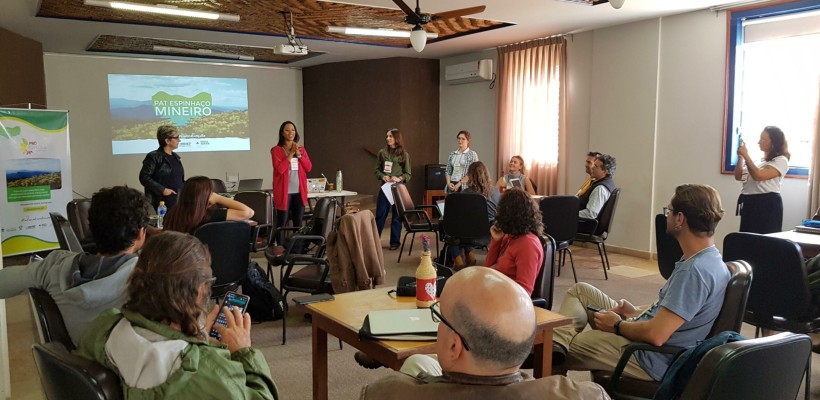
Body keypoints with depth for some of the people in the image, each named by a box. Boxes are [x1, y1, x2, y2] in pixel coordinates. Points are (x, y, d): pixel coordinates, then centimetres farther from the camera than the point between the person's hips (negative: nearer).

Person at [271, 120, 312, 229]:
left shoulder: (301, 148, 12)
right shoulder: (276, 150, -2)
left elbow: (309, 168, 5)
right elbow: (279, 169, -14)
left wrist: (299, 154, -6)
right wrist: (291, 154, -13)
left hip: (299, 191, 4)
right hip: (284, 191, -4)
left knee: (298, 223, 8)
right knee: (282, 223, -2)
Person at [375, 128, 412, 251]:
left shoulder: (404, 155, 0)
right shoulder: (382, 153, 6)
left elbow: (408, 174, 2)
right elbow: (377, 170, 9)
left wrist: (399, 178, -16)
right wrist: (383, 176, -11)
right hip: (384, 187, 2)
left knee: (397, 216, 5)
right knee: (380, 215, 2)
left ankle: (395, 242, 14)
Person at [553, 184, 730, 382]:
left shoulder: (695, 270, -29)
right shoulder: (707, 259, 3)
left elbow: (656, 335, -31)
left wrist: (618, 325, -13)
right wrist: (637, 312, 4)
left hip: (651, 358, -10)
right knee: (580, 290, 10)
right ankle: (557, 343, -6)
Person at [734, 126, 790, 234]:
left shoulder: (781, 160, -6)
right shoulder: (761, 160, 19)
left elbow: (758, 175, -20)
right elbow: (738, 176, 17)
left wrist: (746, 155, -13)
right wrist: (740, 157, 5)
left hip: (767, 205, -8)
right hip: (750, 204, 8)